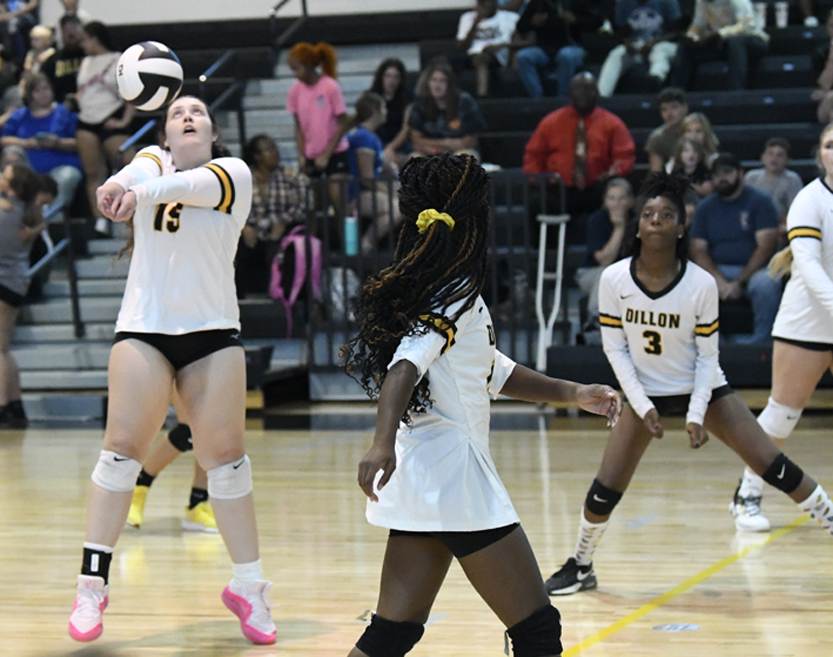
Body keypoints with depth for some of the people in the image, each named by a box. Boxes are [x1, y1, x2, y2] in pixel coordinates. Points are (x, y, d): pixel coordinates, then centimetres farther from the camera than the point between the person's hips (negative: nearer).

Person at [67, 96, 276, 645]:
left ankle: (249, 586, 10)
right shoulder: (152, 161, 10)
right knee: (123, 446, -9)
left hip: (213, 332, -1)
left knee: (225, 455, -2)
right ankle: (93, 584, -4)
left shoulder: (233, 173, 3)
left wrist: (140, 192, -41)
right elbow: (131, 178, -16)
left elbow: (192, 185, -21)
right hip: (143, 328, 1)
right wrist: (119, 186, -41)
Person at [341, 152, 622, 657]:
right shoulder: (457, 295, -12)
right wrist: (383, 444, -42)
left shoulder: (423, 290, 15)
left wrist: (571, 393, 24)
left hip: (419, 478, 9)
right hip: (454, 475, -9)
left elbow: (492, 370, 25)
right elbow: (404, 367, -27)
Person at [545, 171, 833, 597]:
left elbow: (707, 355, -10)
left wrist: (696, 414, -16)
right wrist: (642, 405, -11)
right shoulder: (614, 280, -16)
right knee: (604, 491, -6)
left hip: (702, 389, -1)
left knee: (776, 468, -9)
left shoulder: (701, 284, -19)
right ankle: (580, 567, 17)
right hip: (645, 393, 1)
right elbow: (615, 347, -6)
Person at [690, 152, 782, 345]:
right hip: (718, 271, 3)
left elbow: (766, 246, -8)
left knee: (766, 283, -37)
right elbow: (698, 250, 4)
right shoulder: (706, 207, 12)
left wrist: (740, 282, -17)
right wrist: (719, 281, -15)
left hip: (753, 269, -3)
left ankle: (761, 340, -19)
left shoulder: (760, 201, 1)